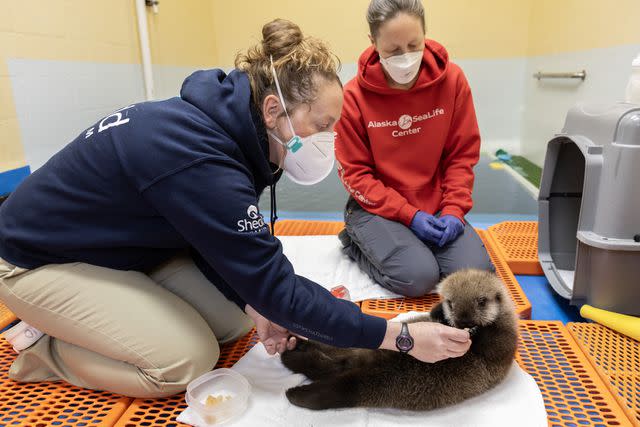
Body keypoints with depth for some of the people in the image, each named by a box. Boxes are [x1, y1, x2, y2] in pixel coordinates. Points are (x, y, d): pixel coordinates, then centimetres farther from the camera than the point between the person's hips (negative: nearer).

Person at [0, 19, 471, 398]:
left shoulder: (219, 123, -10)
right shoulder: (199, 162, -38)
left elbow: (213, 239, 0)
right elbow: (278, 288, -34)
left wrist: (255, 305, -14)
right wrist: (401, 337, -28)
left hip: (125, 243, 8)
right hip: (39, 258, -8)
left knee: (235, 321, 0)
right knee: (188, 358, -17)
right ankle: (44, 348, 6)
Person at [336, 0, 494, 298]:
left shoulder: (452, 80, -6)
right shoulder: (354, 95, -13)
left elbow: (462, 155, 0)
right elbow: (355, 174, -10)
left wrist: (453, 209, -13)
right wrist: (409, 215, -17)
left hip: (436, 206, 3)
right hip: (377, 208, -3)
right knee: (418, 276, -23)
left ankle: (418, 246, 14)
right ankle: (357, 242, 6)